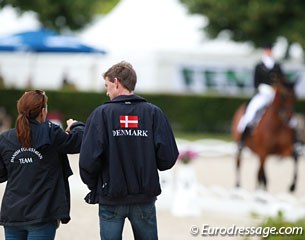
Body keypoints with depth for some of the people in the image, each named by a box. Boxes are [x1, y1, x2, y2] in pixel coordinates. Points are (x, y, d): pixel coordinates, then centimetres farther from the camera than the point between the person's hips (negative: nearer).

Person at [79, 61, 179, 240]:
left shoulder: (101, 114, -7)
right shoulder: (154, 113, -2)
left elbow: (89, 159, -14)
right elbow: (168, 158, -7)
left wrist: (93, 185, 4)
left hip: (111, 199, -2)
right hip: (145, 198, 2)